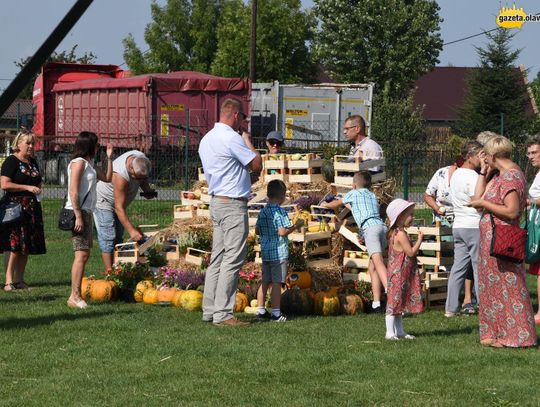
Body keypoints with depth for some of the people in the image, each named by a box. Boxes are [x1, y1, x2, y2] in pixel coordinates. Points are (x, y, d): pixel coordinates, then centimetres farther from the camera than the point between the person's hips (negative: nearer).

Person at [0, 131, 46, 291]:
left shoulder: (33, 162, 18)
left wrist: (38, 189, 10)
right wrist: (27, 187, -17)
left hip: (31, 208, 8)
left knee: (26, 247, 6)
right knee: (13, 244, -12)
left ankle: (19, 279, 12)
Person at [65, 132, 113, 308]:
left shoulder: (89, 164, 19)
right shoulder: (78, 162, -10)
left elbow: (107, 178, 27)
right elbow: (73, 191, -16)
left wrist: (109, 158, 17)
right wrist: (78, 216, -21)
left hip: (86, 212, 10)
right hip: (78, 212, -10)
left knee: (83, 254, 9)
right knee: (82, 254, -14)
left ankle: (75, 295, 12)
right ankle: (75, 296, -15)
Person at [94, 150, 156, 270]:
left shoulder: (141, 158, -18)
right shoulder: (120, 176, -40)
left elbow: (143, 179, 8)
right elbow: (119, 208, -39)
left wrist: (147, 189, -11)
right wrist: (131, 230, -44)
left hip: (119, 201, 9)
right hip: (104, 201, -9)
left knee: (118, 238, 8)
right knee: (108, 238, -15)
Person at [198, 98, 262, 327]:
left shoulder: (207, 139, 15)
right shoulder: (231, 139, -15)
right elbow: (257, 166, -10)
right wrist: (248, 142, 5)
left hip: (217, 202, 10)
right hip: (233, 204, -10)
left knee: (217, 258, 12)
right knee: (232, 260, -8)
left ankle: (209, 310, 14)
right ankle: (222, 314, -9)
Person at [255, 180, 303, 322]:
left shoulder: (263, 211, 8)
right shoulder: (280, 212, -15)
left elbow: (257, 230, 13)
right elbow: (282, 231, -21)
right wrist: (296, 226, -8)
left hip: (265, 251, 7)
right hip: (279, 252, -7)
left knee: (265, 282, 13)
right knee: (277, 283, -4)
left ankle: (261, 310, 16)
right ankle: (276, 313, -2)